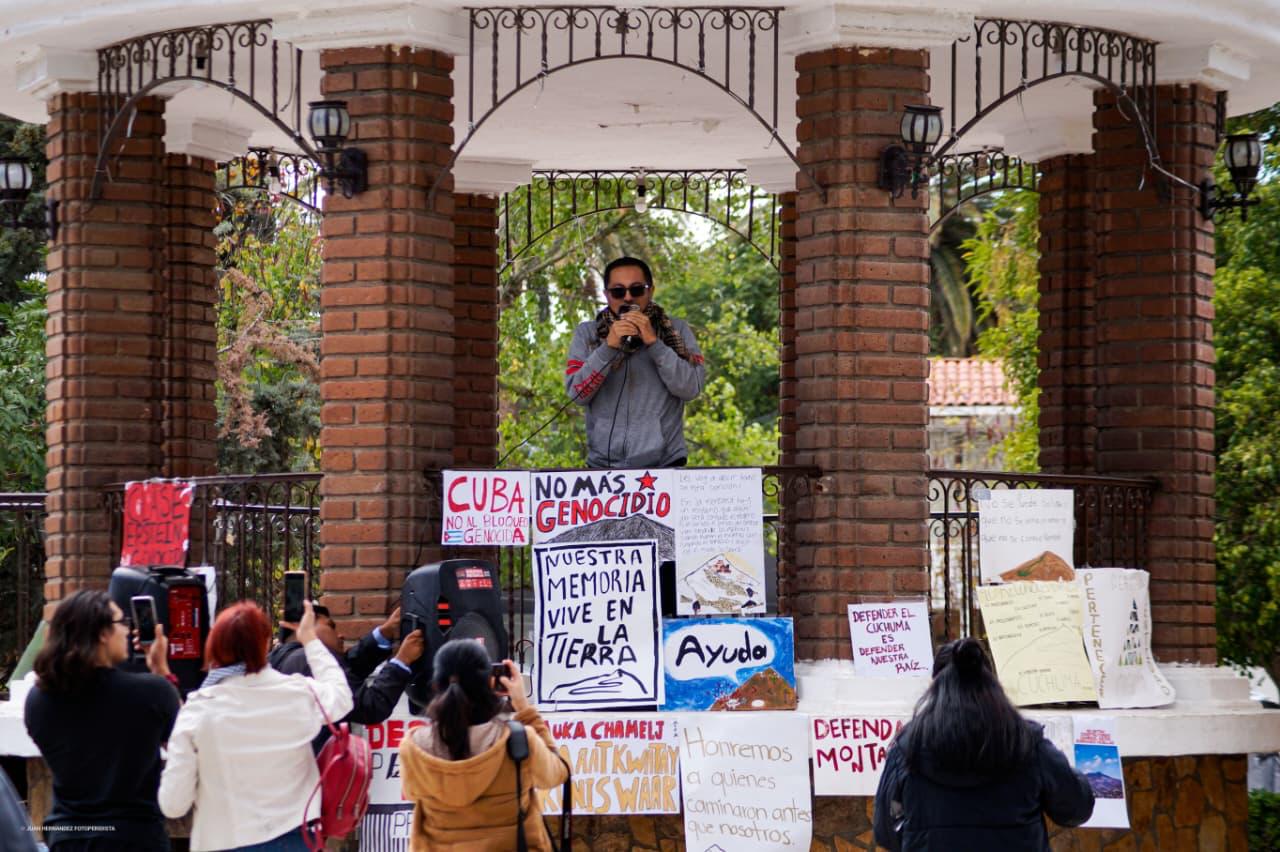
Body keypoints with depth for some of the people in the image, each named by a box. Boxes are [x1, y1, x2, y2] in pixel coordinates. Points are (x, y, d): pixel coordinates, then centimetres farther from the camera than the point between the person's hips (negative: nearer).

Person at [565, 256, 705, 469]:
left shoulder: (676, 331, 2)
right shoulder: (587, 333, 3)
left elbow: (691, 388, -9)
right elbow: (577, 394, -7)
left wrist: (653, 343, -17)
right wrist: (608, 347, -18)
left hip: (664, 462, 0)